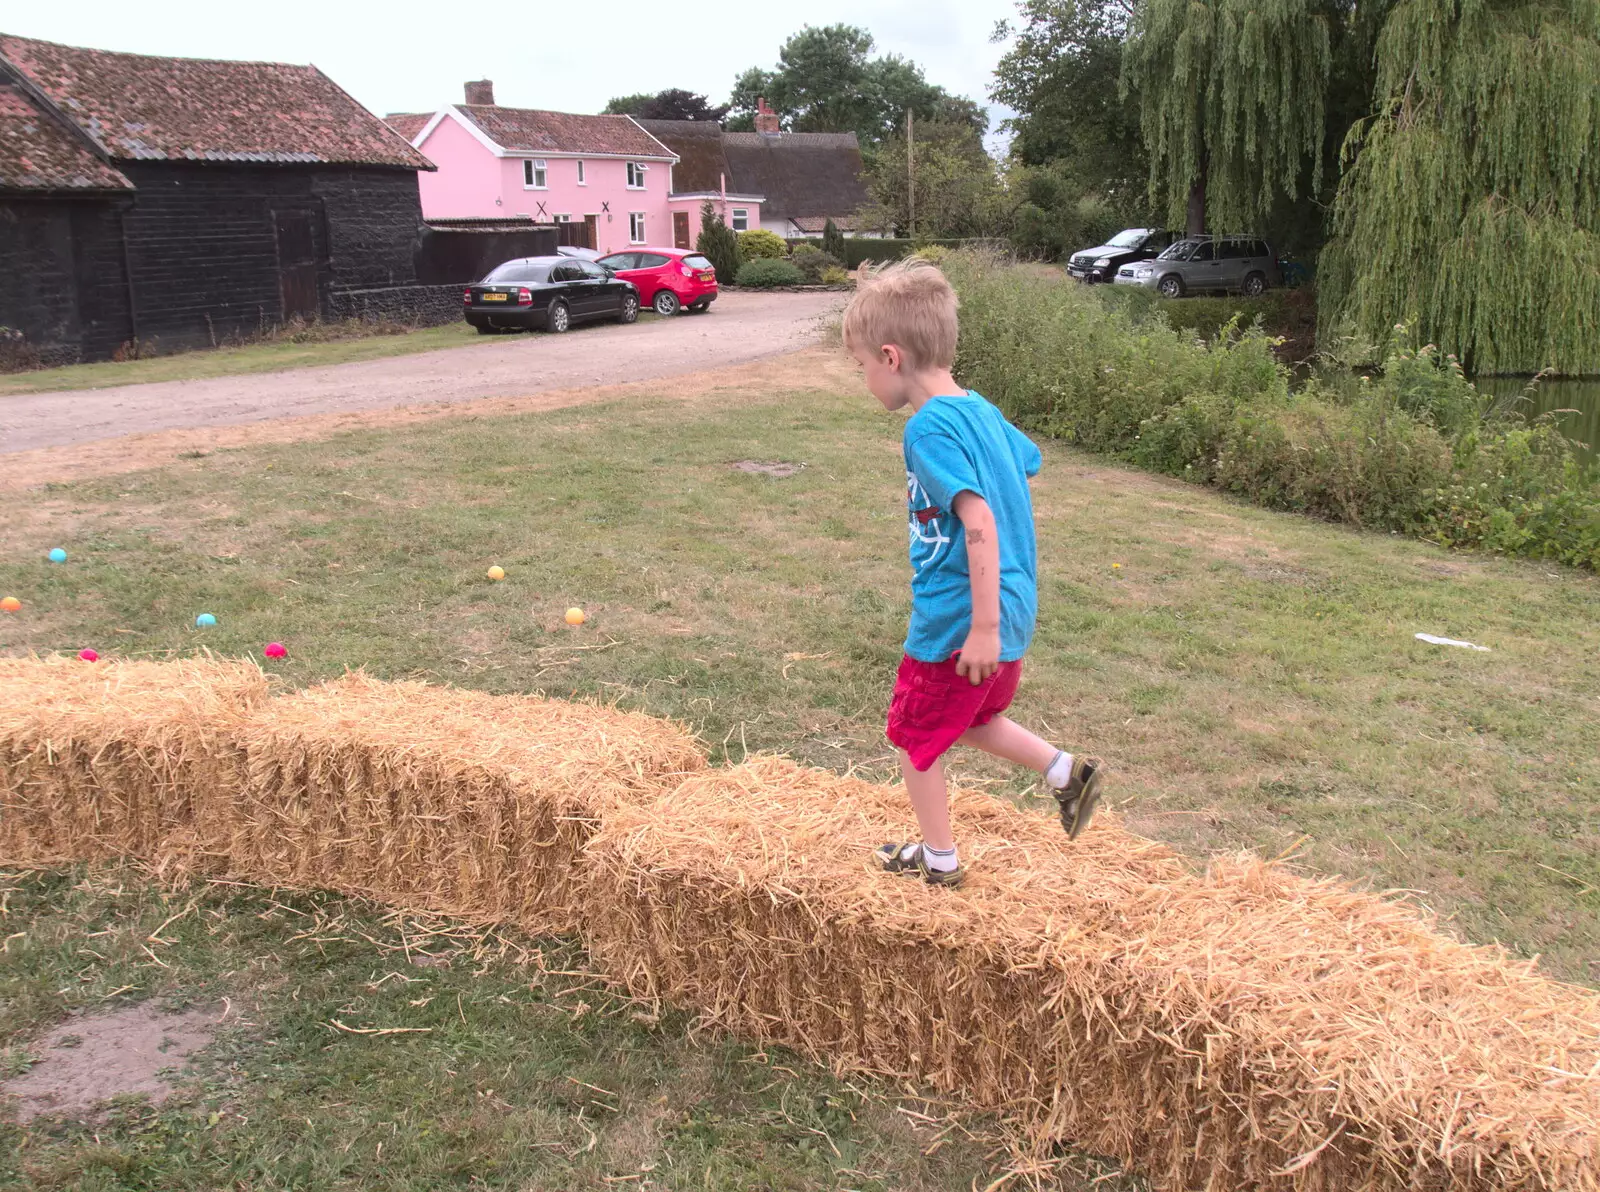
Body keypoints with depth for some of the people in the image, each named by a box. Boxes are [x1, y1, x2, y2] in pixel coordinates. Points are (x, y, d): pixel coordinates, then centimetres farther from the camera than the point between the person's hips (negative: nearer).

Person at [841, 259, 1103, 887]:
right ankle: (1066, 771, 20)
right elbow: (1027, 463, 22)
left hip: (954, 623, -9)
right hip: (1013, 610, 9)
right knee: (973, 718, 29)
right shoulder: (979, 409, 5)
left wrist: (984, 626, -28)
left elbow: (979, 522, -29)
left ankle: (939, 859, 27)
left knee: (915, 736, 13)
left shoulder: (929, 428, -22)